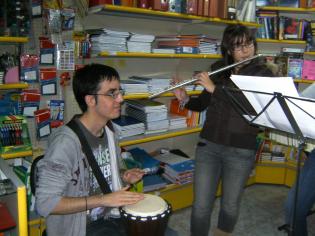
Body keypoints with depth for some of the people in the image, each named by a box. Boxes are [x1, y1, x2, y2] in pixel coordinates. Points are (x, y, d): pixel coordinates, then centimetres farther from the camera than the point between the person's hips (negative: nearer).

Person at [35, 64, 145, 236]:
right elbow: (45, 204, -24)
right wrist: (103, 199, -27)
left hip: (110, 217, 7)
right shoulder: (66, 141, -24)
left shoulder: (108, 130, 1)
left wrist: (123, 178, -3)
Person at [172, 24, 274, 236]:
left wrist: (215, 88, -22)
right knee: (201, 206, 2)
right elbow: (202, 104, 13)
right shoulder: (218, 70, 5)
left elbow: (251, 104, -22)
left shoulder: (263, 73, -5)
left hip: (241, 150, -2)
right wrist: (185, 99, -6)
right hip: (208, 146, 2)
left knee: (230, 206, 14)